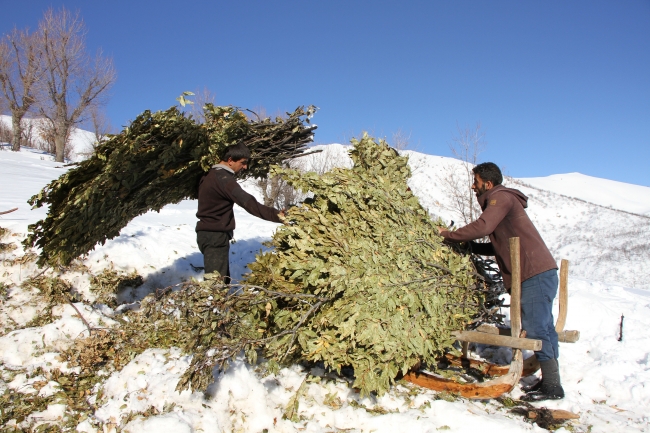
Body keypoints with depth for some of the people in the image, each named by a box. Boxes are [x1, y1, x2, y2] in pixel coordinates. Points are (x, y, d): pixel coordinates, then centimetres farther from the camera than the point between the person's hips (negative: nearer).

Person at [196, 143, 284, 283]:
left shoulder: (211, 175, 15)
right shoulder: (223, 178, -18)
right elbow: (248, 202, -29)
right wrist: (275, 214, -34)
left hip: (210, 234, 11)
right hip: (215, 236, -11)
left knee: (222, 279, 15)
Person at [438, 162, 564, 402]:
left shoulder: (501, 197, -7)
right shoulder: (501, 201, 24)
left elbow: (482, 227, -23)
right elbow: (499, 246, 23)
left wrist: (448, 235, -12)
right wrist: (470, 246, 14)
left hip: (535, 273, -10)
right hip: (540, 272, 10)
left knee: (535, 328, -8)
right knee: (542, 327, 12)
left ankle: (552, 387, -2)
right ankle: (549, 380, 19)